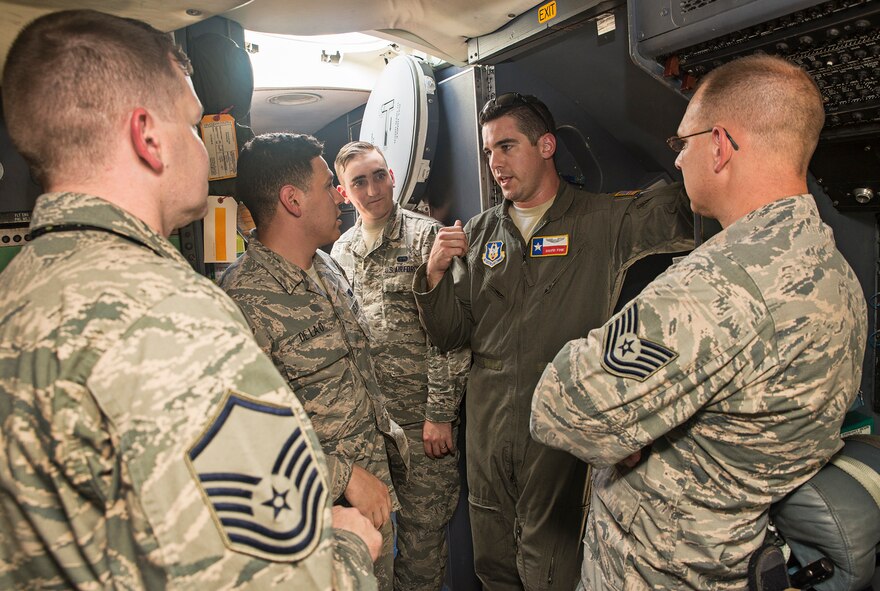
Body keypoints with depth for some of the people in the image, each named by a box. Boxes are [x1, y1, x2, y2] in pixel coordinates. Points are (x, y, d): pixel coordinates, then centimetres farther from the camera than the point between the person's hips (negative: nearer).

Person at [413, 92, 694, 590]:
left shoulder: (605, 221, -4)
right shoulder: (478, 235, 5)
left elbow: (689, 211, -16)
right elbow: (450, 336, 6)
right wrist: (435, 273, -10)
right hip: (487, 426, 4)